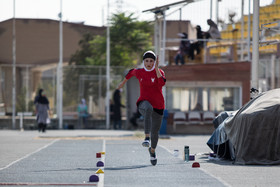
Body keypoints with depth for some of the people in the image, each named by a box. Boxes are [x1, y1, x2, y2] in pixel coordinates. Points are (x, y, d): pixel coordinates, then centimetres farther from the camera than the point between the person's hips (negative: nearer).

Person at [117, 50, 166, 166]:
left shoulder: (159, 72, -3)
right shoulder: (139, 72, 4)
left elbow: (162, 83, -24)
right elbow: (132, 72, 28)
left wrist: (156, 69, -25)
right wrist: (124, 82, 37)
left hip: (158, 106, 1)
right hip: (143, 103, -1)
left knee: (155, 132, 10)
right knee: (148, 108, -41)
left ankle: (152, 150, 45)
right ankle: (146, 138, -52)